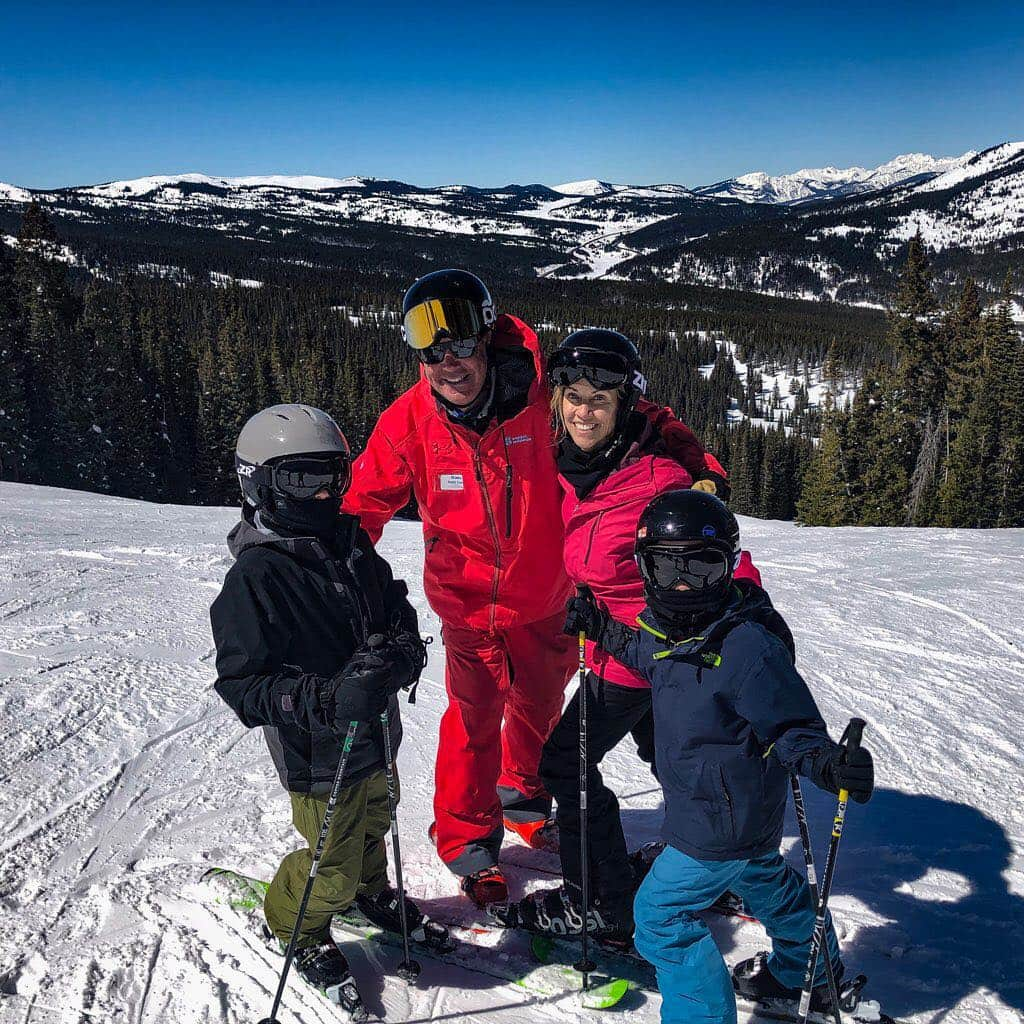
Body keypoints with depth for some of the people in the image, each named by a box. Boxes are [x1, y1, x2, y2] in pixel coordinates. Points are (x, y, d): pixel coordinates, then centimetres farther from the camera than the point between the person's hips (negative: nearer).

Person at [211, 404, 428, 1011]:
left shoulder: (351, 542, -3)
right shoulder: (257, 574, -24)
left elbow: (395, 607, 8)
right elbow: (242, 683, -23)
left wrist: (403, 651, -13)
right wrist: (327, 698, -35)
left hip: (375, 733, 7)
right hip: (319, 753, -7)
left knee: (375, 823, 30)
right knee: (331, 870, 9)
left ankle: (369, 890, 60)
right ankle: (298, 927, 41)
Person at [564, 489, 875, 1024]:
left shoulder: (748, 646, -31)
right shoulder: (668, 624, -5)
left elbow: (792, 726, -26)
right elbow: (652, 655, 18)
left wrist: (827, 762, -44)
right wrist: (602, 630, 13)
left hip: (719, 824, -10)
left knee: (660, 915, 0)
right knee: (764, 879, 32)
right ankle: (811, 972, 58)